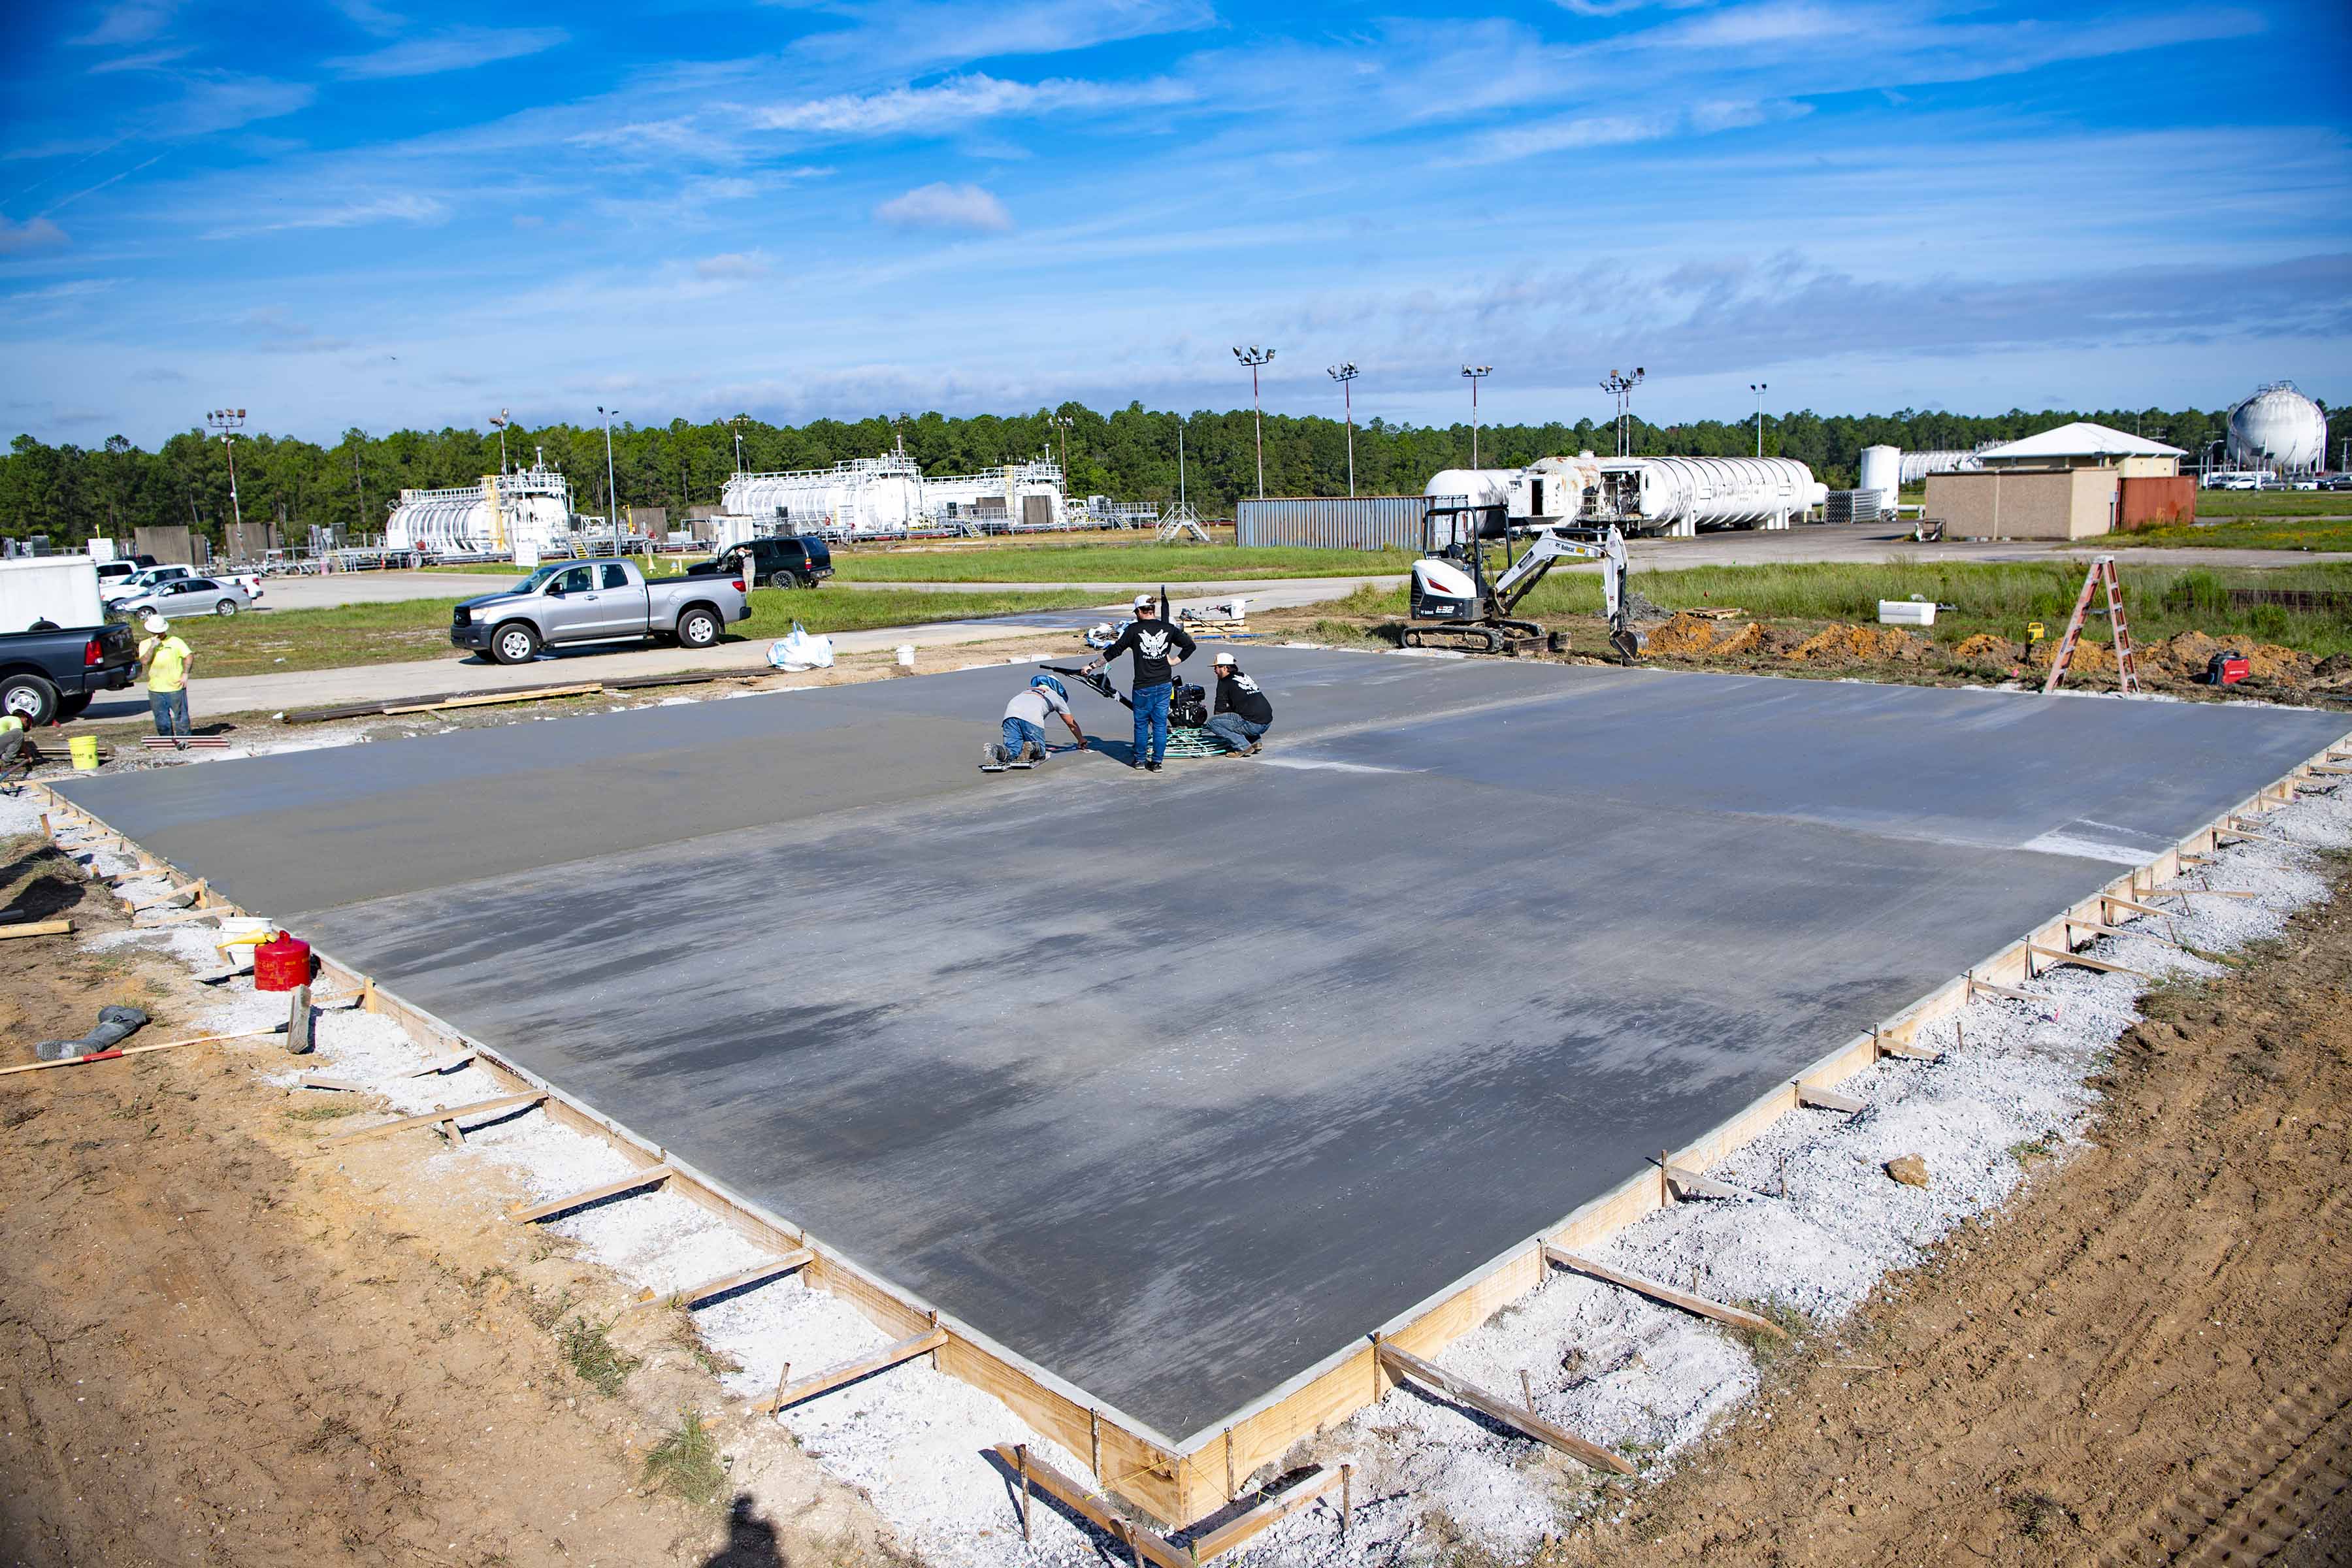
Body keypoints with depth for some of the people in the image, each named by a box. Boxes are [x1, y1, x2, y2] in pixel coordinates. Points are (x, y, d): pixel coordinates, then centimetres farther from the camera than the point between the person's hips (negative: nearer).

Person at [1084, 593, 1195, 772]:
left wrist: (1092, 666, 2)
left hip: (1143, 686, -3)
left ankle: (1140, 759, 20)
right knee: (1160, 723, 8)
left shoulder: (1134, 629, -6)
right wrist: (1176, 660, 10)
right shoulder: (1168, 628, 2)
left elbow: (1114, 651, -5)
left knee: (1141, 723, 12)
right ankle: (1156, 762, 10)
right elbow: (1189, 644, 4)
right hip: (1165, 684, 3)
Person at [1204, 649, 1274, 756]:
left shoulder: (1225, 682, -1)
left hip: (1252, 725, -8)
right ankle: (1255, 742, 19)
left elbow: (1219, 710, 3)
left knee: (1212, 722, -7)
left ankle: (1243, 746, -9)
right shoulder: (1245, 677, 22)